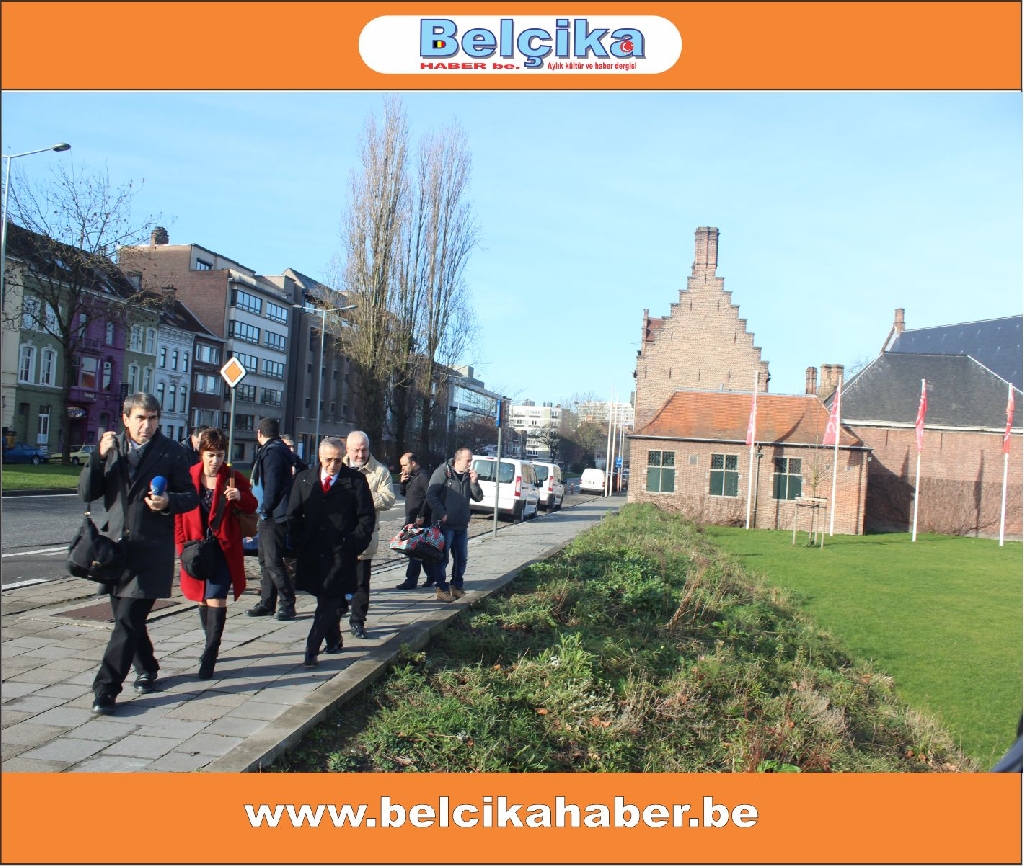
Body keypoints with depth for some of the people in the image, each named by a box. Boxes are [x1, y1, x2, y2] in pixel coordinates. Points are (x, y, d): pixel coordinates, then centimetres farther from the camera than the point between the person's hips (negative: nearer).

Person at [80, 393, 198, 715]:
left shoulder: (171, 452, -2)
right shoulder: (111, 447, 7)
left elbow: (191, 496, 1)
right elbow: (86, 493, 0)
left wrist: (169, 501, -19)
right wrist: (99, 456, -12)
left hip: (152, 551, -4)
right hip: (116, 546, 4)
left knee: (128, 620, -9)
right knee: (127, 618, 14)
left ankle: (106, 689, -3)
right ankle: (146, 669, 35)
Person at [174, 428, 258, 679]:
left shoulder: (234, 478, -2)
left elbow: (251, 507, 3)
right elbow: (180, 514, 6)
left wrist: (240, 496, -18)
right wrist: (182, 546, -1)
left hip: (224, 548, -3)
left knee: (216, 600, -11)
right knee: (203, 599, 14)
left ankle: (209, 656, -7)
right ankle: (212, 647, 31)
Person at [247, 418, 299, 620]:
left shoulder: (271, 452, -14)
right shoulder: (278, 450, 18)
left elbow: (272, 485, -21)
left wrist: (265, 511, -15)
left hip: (274, 516, -11)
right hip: (269, 516, 11)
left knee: (273, 562, -9)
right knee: (265, 560, 15)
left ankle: (287, 604, -3)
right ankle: (267, 603, 21)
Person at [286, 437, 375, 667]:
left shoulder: (356, 480, -2)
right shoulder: (304, 479, 8)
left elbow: (367, 517, -1)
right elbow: (294, 515, 12)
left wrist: (355, 545, -8)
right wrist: (300, 543, 2)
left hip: (341, 554, -3)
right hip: (312, 553, 4)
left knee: (329, 602, -8)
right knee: (325, 600, 12)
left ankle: (312, 650, -7)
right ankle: (334, 641, 28)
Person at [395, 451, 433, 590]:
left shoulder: (423, 476, -14)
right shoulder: (411, 477, 16)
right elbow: (403, 493, 23)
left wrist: (422, 516, -25)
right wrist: (402, 482, 3)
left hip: (420, 521, -10)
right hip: (411, 519, 10)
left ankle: (411, 581, -5)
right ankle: (431, 576, 24)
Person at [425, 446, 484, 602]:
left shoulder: (469, 476, 9)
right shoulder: (443, 472, -9)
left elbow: (478, 497, 6)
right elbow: (430, 495, -13)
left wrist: (474, 482, -11)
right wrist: (442, 514, -17)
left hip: (462, 525, 7)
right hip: (445, 525, -7)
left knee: (462, 558, 13)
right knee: (442, 558, -1)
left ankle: (457, 587, 25)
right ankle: (442, 589, 6)